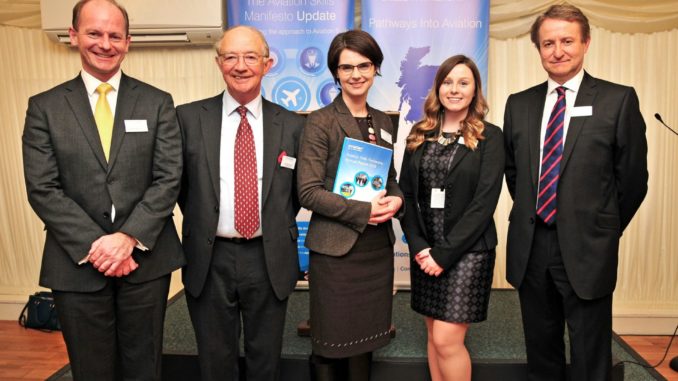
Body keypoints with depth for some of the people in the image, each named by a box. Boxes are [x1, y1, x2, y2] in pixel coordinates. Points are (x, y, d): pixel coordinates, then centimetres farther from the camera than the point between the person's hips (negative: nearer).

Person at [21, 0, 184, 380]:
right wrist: (93, 245, -13)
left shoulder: (157, 102, 3)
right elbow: (42, 189, -3)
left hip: (145, 258, 0)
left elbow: (169, 178, -4)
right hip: (77, 264, 0)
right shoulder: (44, 107, 3)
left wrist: (128, 237, -15)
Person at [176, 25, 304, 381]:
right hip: (209, 260, 0)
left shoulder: (291, 124, 0)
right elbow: (179, 182, 8)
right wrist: (201, 224, 5)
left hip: (269, 260, 1)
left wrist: (278, 230, 5)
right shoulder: (189, 117, -2)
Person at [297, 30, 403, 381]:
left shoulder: (383, 122, 10)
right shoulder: (320, 122, -8)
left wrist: (396, 200, -5)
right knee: (331, 346, 7)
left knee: (365, 339, 16)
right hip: (335, 249, -5)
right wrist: (363, 211, -19)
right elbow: (308, 192, -13)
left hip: (378, 247, 6)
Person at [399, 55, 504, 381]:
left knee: (447, 339, -5)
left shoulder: (489, 137, -4)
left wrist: (445, 254, -14)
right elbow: (406, 193, 5)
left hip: (468, 249, -4)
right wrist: (418, 245, -7)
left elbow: (484, 201, -11)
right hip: (425, 250, 4)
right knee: (434, 333, 12)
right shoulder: (419, 134, 8)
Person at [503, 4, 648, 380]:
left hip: (586, 250, -3)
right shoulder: (518, 104, 7)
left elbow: (633, 179, -1)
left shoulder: (619, 99, -4)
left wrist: (601, 231, 5)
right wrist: (532, 216, 10)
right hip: (529, 248, 3)